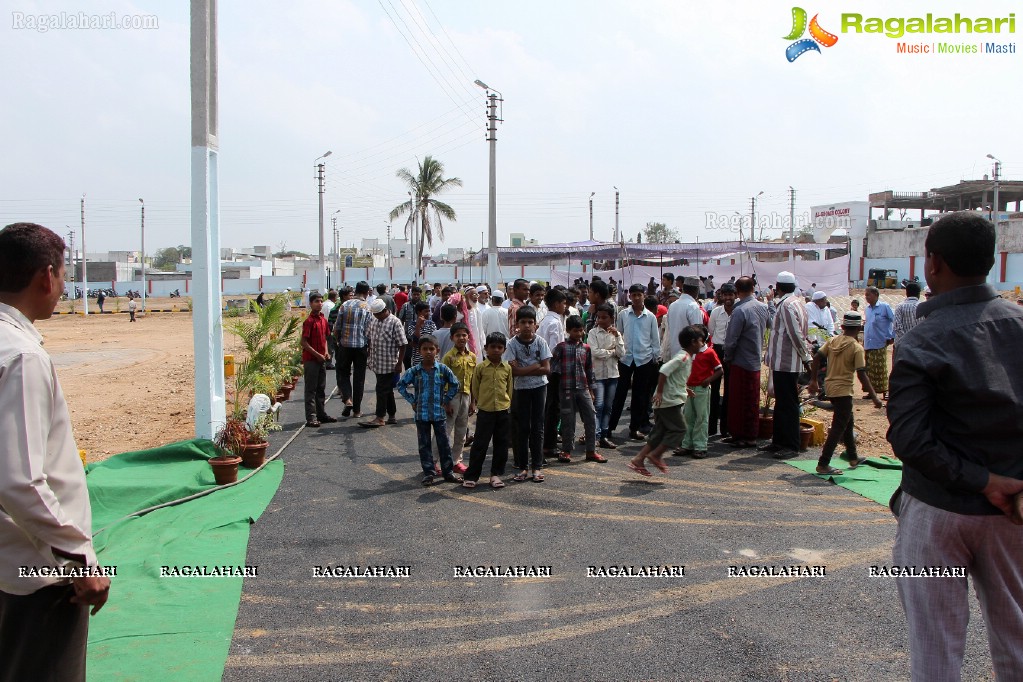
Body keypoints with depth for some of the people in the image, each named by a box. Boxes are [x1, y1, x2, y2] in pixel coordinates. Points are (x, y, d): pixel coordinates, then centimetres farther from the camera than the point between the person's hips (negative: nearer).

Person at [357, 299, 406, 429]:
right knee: (388, 390, 14)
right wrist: (369, 357, 15)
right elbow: (369, 339, 19)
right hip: (377, 363, 7)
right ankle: (392, 416, 22)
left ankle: (380, 418, 0)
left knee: (382, 390, -5)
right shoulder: (374, 321, 9)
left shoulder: (394, 322, -12)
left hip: (388, 364, -7)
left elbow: (402, 345, -13)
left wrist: (399, 364, -15)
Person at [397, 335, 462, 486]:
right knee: (424, 445, 7)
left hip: (439, 413, 0)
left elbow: (455, 384, 7)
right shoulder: (414, 371, -5)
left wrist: (447, 400, 2)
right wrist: (412, 400, -1)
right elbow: (401, 385, 4)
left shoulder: (442, 369, -4)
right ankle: (428, 473, 15)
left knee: (444, 443, 6)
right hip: (421, 414, 0)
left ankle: (448, 472, 15)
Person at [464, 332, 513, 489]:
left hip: (503, 411, 3)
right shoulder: (480, 367, -4)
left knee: (501, 444, 7)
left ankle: (496, 474, 19)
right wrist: (482, 402, 7)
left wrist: (506, 403, 8)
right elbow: (475, 389, 4)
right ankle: (471, 476, 7)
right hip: (485, 411, -2)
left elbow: (510, 388, 11)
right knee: (480, 444, 0)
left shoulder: (507, 368, 2)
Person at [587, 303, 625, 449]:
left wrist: (617, 336, -9)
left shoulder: (616, 333, 9)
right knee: (598, 405, -12)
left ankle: (604, 436, 12)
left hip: (612, 374, 4)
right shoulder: (593, 333, -2)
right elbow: (595, 352, -15)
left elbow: (621, 354, -2)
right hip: (597, 373, -4)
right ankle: (595, 435, -10)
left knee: (608, 406, 7)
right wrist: (612, 352, -5)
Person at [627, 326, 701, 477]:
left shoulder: (686, 358, 17)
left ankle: (638, 459, 6)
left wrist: (683, 389, 21)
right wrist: (660, 392, -22)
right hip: (670, 401, -10)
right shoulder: (684, 357, -13)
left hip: (664, 402, 10)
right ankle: (655, 454, 0)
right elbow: (664, 370, -24)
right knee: (679, 429, -3)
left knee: (659, 432, 9)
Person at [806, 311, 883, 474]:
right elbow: (862, 375, -16)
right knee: (838, 428, -3)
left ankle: (853, 458, 36)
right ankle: (823, 464, -5)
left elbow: (816, 358, 2)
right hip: (843, 390, -7)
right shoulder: (857, 348, -13)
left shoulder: (832, 341, 4)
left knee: (847, 422, 23)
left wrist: (813, 381, 12)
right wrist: (874, 397, -12)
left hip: (830, 387, 7)